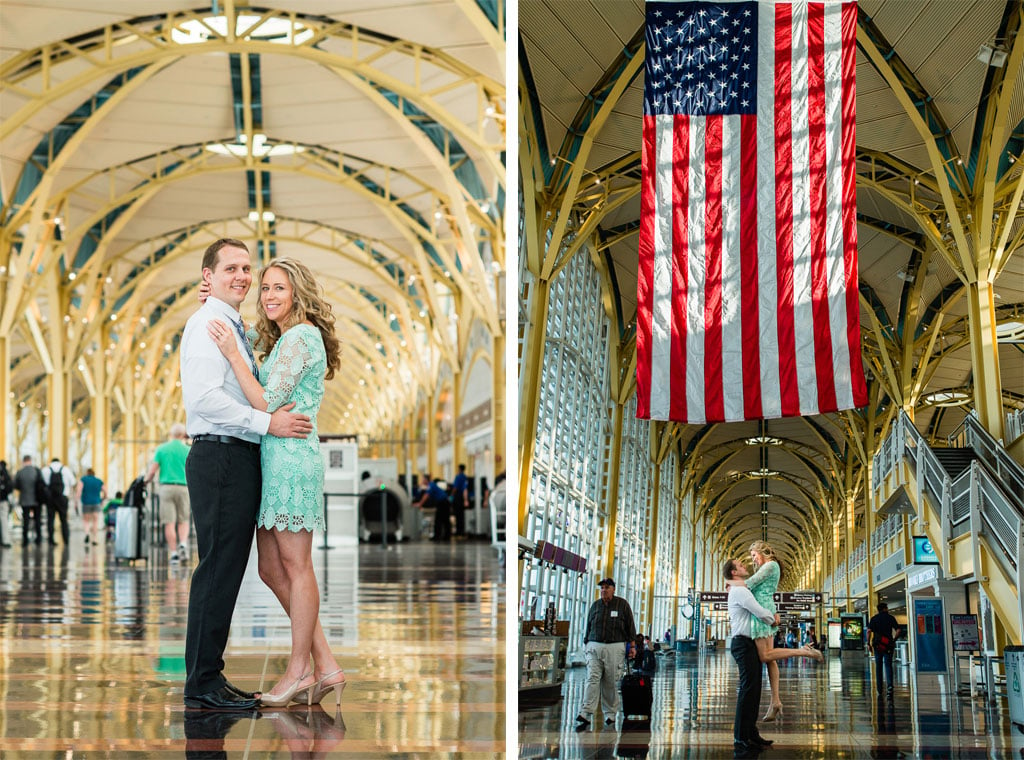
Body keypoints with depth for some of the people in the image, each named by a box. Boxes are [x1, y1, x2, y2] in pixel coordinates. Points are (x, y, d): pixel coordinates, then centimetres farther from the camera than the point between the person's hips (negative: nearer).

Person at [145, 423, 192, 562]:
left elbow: (152, 470, 0)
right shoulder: (188, 450, 4)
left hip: (166, 487, 0)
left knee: (169, 522, 0)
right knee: (183, 520, 10)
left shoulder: (161, 449, 4)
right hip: (183, 487, 0)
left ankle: (173, 552, -2)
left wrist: (147, 480, 19)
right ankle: (183, 543, -13)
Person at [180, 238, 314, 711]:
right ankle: (203, 684, -5)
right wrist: (267, 422, -20)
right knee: (218, 569, -9)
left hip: (240, 458, 10)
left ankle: (209, 677, 17)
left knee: (227, 569, 12)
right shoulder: (208, 324, -10)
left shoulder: (235, 327, 21)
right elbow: (205, 397, -21)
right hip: (219, 457, -10)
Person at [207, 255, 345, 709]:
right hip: (275, 461, 10)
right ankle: (325, 666, 13)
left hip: (292, 457, -10)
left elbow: (267, 403, -16)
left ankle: (300, 671, 5)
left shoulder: (300, 337, -11)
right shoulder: (281, 339, 19)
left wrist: (232, 353, -15)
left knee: (295, 566, -3)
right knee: (272, 569, 10)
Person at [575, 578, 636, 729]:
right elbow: (588, 627, 17)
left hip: (615, 647, -2)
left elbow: (630, 626, 7)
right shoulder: (595, 605, 13)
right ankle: (586, 715, -19)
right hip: (595, 646, 2)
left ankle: (610, 714, 9)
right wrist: (585, 645, 14)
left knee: (611, 682, -2)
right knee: (592, 679, -10)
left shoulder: (622, 605, 5)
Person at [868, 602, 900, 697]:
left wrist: (869, 644, -3)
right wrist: (894, 640, 7)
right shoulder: (890, 618, 3)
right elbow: (898, 630, -5)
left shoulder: (874, 619, 4)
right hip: (888, 645, -1)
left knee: (878, 667, 10)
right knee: (888, 665, 0)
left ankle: (879, 690, 12)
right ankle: (889, 685, -22)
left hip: (877, 645, 1)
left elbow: (869, 631, -8)